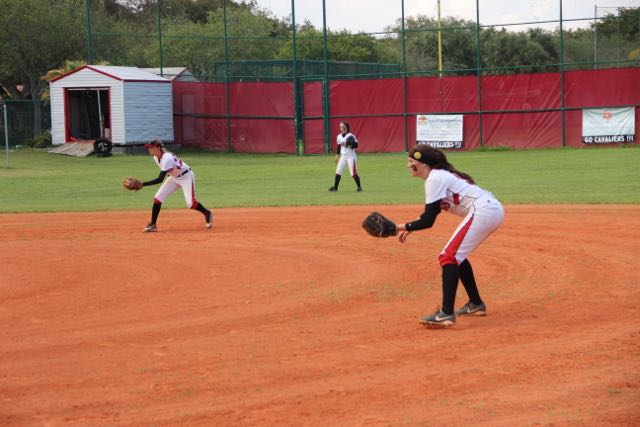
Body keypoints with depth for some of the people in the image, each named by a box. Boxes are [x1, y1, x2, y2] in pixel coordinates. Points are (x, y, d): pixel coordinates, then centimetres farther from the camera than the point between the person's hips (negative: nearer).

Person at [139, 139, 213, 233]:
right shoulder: (156, 157, -9)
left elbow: (160, 179, -39)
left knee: (190, 202, -16)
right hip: (174, 178, 8)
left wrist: (143, 184, -41)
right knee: (157, 198, -5)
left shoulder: (167, 158, -35)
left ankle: (207, 213, 12)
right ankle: (152, 225, -1)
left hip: (186, 176, -8)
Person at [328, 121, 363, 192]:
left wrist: (350, 145, -29)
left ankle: (359, 187, 4)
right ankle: (335, 187, 8)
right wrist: (337, 156, 16)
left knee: (353, 173, -8)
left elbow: (356, 145, -13)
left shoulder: (351, 136, -11)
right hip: (343, 156, 6)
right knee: (338, 171, 2)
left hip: (351, 156, -6)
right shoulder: (339, 136, 9)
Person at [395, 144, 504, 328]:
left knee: (449, 256, -12)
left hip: (483, 211, -10)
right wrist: (410, 228, 19)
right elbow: (431, 214, 27)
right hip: (494, 210, 10)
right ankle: (476, 304, 31)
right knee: (457, 255, 22)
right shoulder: (440, 175, 20)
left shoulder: (435, 178, -9)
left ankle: (446, 314, -22)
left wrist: (404, 227, 0)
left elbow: (428, 220, -11)